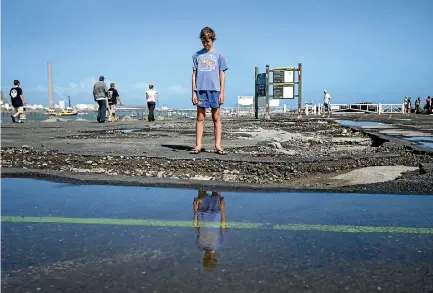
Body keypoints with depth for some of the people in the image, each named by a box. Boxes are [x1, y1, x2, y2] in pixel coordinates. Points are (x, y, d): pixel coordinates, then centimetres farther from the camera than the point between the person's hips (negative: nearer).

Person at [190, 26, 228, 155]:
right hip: (200, 89, 1)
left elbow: (222, 75, 6)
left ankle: (218, 146, 4)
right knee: (200, 118, 2)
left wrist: (222, 92, -1)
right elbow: (194, 74, 10)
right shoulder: (197, 55, 12)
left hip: (214, 89, -1)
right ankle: (198, 145, 4)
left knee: (216, 118, 1)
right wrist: (193, 92, 3)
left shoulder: (219, 55, 8)